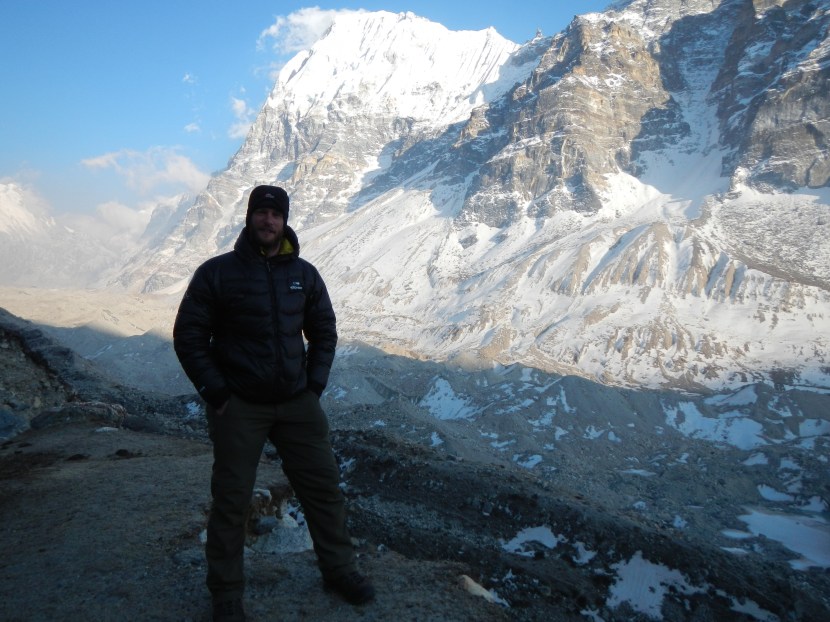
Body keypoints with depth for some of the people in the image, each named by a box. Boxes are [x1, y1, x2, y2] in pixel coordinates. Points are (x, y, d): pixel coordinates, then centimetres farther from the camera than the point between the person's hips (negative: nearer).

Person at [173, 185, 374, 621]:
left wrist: (315, 386, 2)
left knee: (323, 486, 9)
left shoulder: (304, 274, 4)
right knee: (231, 500, 6)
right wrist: (217, 394, -10)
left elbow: (324, 332, 12)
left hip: (298, 403, 4)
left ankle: (338, 569, 29)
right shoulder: (216, 273, -7)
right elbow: (189, 337, -5)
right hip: (238, 406, -3)